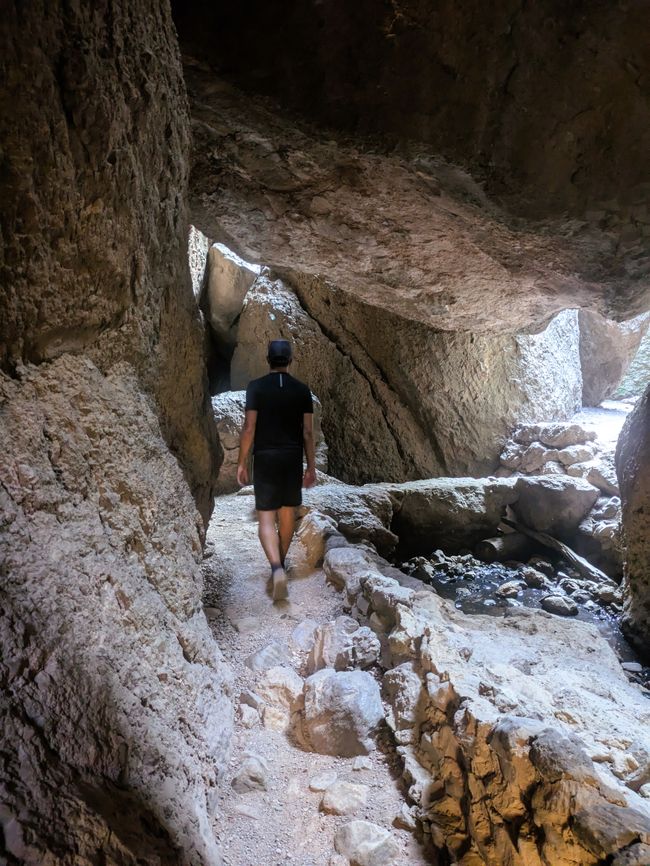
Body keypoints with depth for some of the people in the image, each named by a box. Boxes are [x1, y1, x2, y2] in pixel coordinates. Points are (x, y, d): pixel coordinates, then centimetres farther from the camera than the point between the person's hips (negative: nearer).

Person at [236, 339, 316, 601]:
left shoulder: (256, 387, -5)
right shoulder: (302, 390, 1)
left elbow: (249, 428, -8)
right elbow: (308, 432, 1)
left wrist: (242, 462, 0)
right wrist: (311, 466, 8)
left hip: (265, 458, -2)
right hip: (292, 458, 2)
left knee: (266, 517, -1)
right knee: (287, 513, 17)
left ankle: (277, 568, -19)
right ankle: (281, 562, 32)